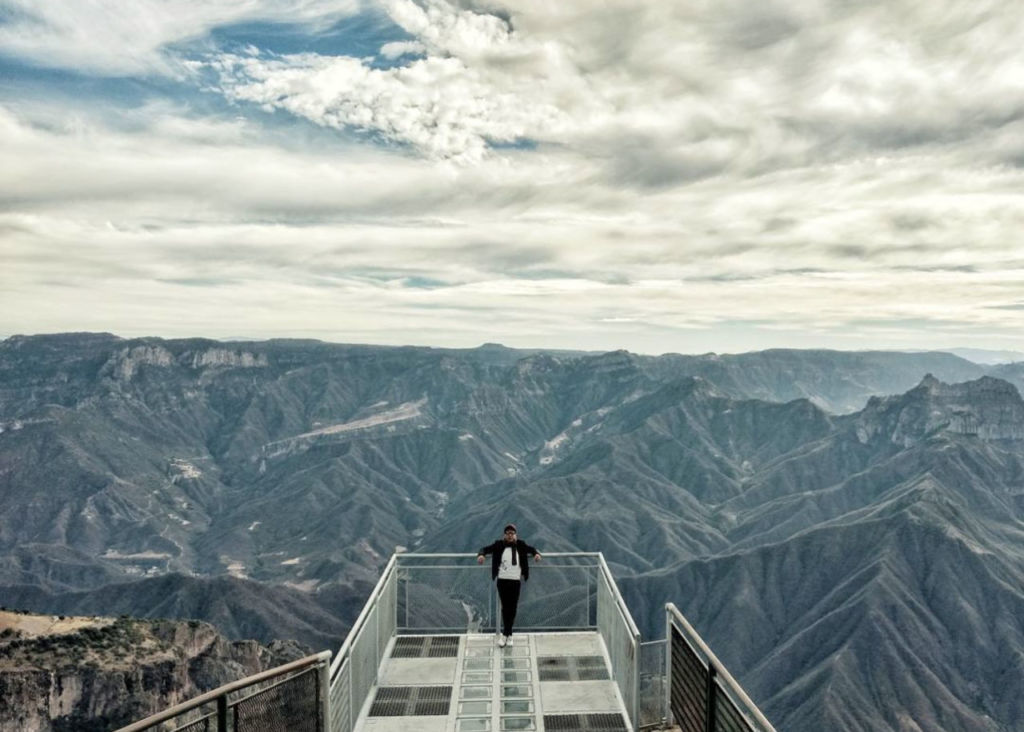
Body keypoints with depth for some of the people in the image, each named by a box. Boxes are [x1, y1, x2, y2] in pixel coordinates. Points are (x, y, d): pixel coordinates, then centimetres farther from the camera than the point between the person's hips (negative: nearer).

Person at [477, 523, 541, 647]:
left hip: (515, 581, 1)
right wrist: (481, 554, -19)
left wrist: (536, 554, -5)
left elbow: (532, 549, 16)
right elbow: (486, 549, 2)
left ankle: (506, 634, 15)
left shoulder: (521, 545, 3)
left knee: (512, 608, 3)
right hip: (502, 580, -1)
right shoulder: (499, 545, -2)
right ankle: (507, 634, 12)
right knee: (505, 607, 1)